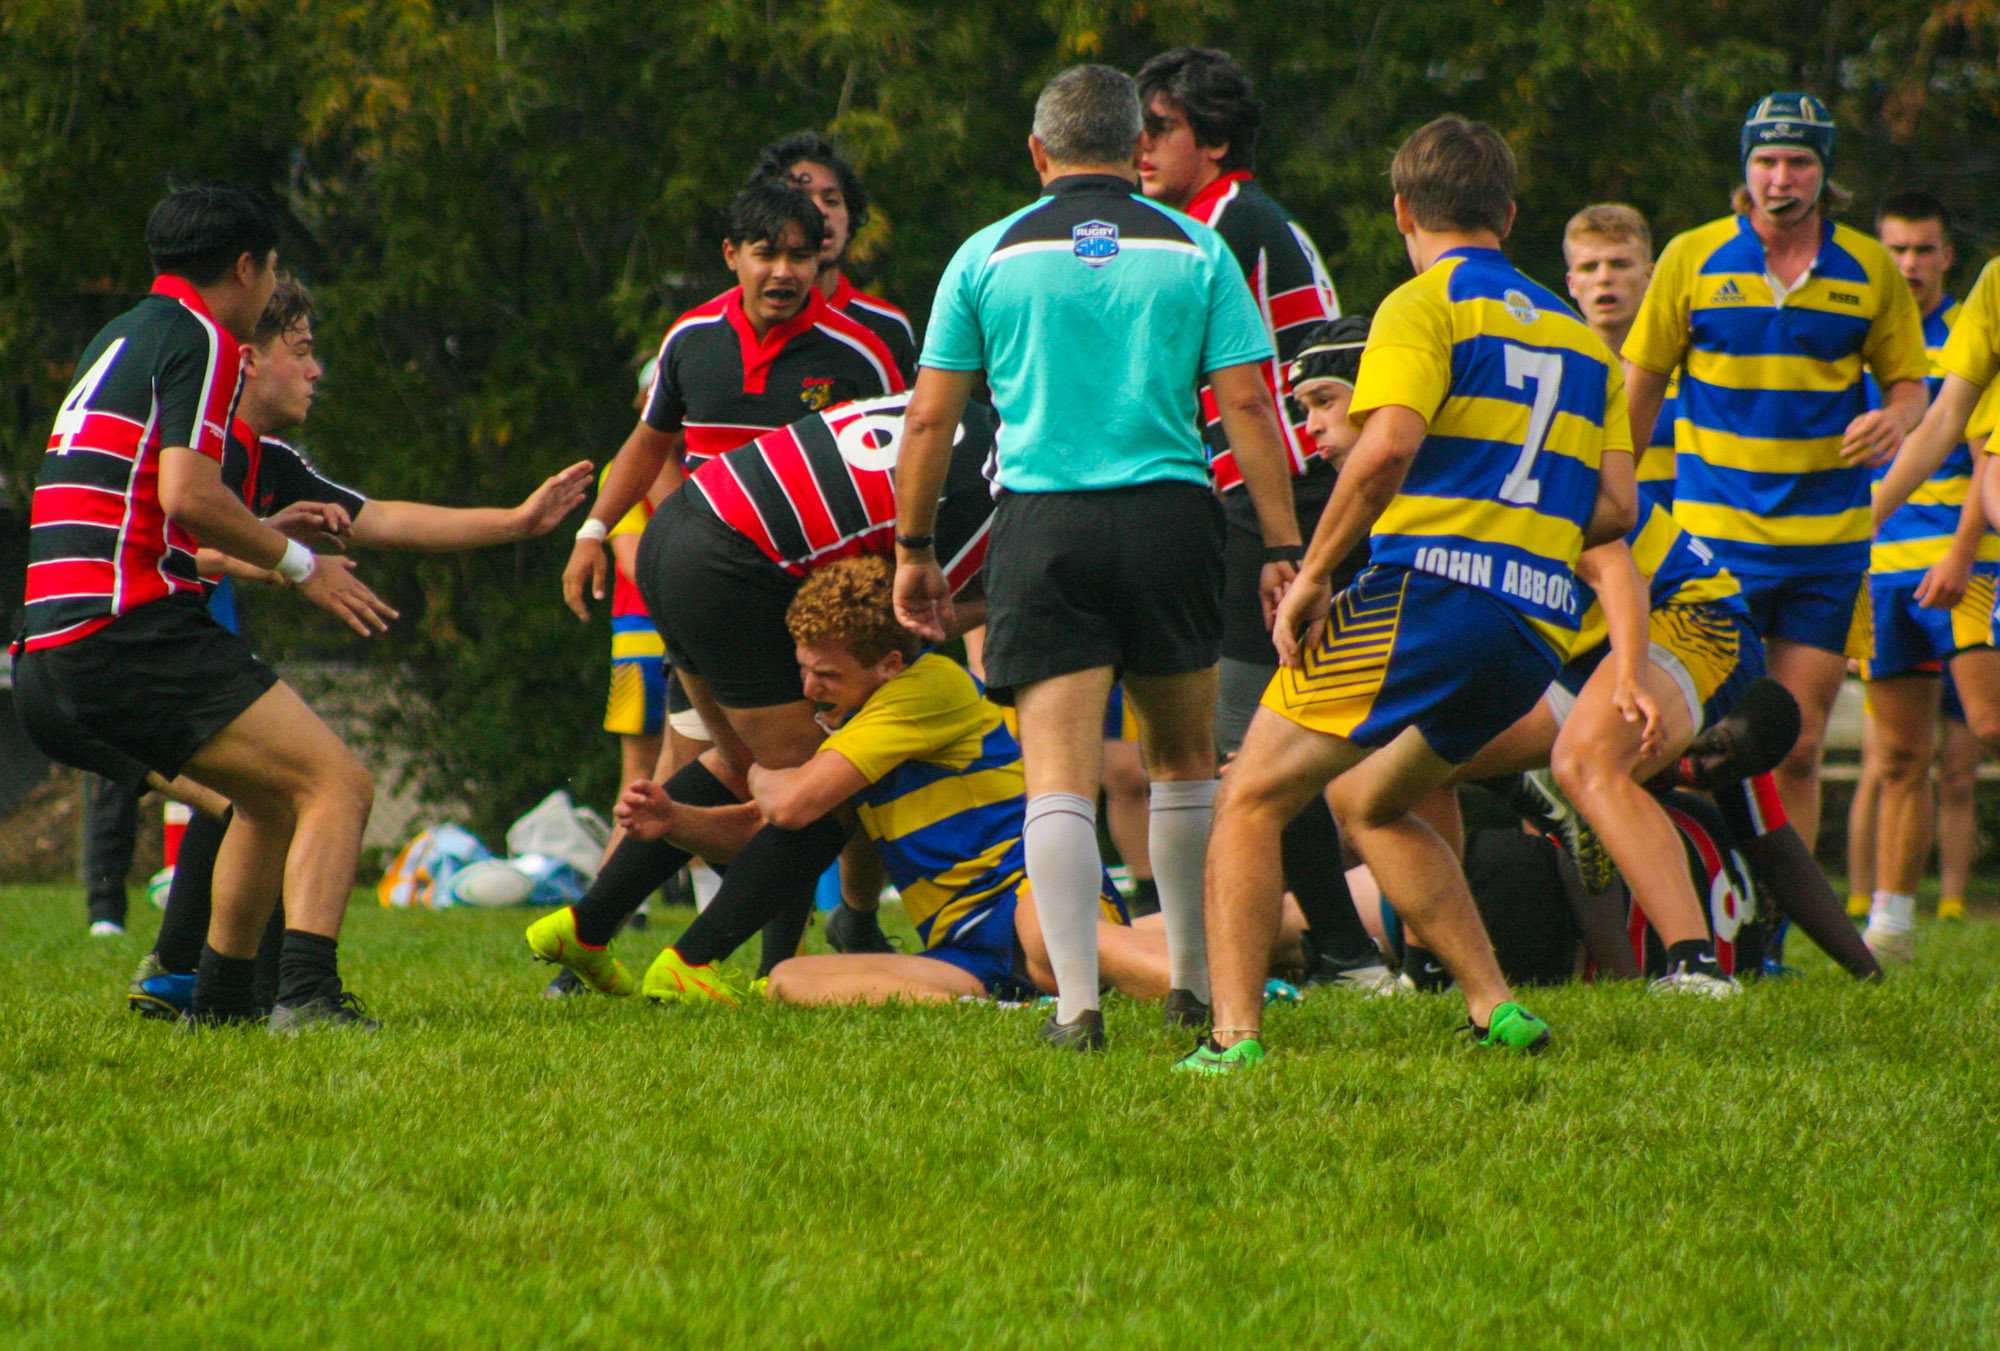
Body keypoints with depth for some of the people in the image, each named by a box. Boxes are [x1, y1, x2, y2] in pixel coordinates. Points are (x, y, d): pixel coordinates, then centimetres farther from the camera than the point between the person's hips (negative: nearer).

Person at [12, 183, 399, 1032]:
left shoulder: (123, 337, 25)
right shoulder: (199, 338, -3)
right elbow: (187, 492, -16)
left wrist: (263, 535, 35)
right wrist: (297, 564, -5)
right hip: (131, 635, -9)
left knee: (277, 797, 23)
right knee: (338, 784, -13)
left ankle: (219, 1000, 24)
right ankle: (307, 993, -28)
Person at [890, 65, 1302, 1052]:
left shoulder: (989, 255, 6)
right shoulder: (1193, 249, 7)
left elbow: (930, 418, 5)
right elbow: (1247, 406, 1)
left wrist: (914, 548, 14)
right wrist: (1282, 548, 4)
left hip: (1041, 525, -1)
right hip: (1170, 516, 1)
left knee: (1059, 777, -4)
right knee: (1184, 762, 18)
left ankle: (1076, 1004, -14)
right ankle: (1195, 982, 25)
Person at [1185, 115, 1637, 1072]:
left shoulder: (1426, 305, -2)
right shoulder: (1580, 337, 20)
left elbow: (1387, 448, -18)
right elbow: (1615, 507, 15)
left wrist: (1312, 574, -10)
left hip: (1428, 595, -7)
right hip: (1540, 628, 7)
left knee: (1252, 800, 1)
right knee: (1368, 803, 27)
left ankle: (1234, 1035, -13)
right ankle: (1496, 1010, 15)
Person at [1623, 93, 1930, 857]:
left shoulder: (1871, 271, 4)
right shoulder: (1692, 259, 0)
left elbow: (1908, 380, 12)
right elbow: (1641, 383, 8)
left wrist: (1895, 421, -11)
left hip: (1828, 543, 2)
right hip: (1714, 533, -1)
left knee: (1798, 748, 2)